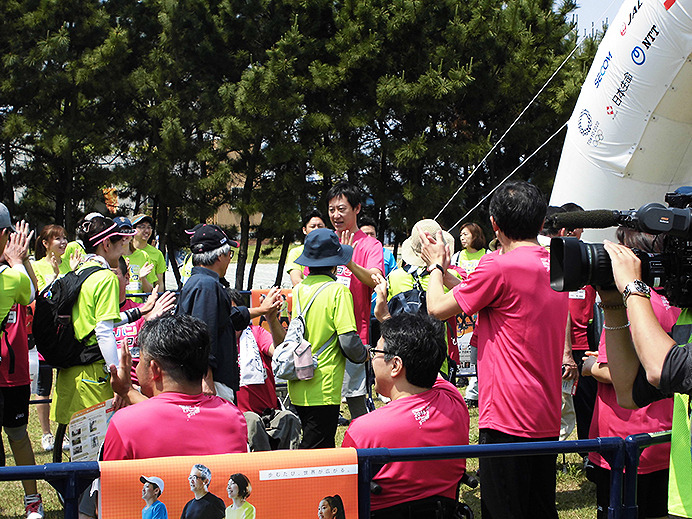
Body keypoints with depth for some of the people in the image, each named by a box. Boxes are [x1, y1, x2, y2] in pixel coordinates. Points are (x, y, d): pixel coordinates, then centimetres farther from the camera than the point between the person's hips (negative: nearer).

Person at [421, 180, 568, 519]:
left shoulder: (500, 267, -16)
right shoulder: (556, 266, 9)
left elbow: (438, 308, -5)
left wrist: (437, 266, 13)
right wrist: (444, 268, 26)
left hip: (507, 419, -8)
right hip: (547, 418, 8)